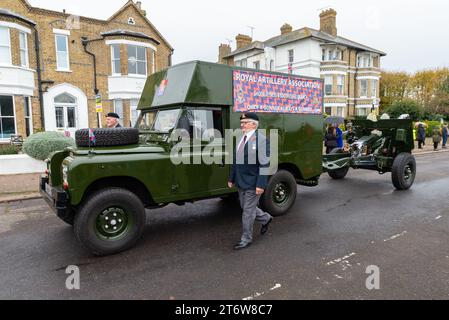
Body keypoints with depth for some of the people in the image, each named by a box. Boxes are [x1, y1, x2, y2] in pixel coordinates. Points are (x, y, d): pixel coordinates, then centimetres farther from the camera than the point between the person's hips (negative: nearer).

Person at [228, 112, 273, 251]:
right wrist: (231, 178, 13)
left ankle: (246, 239, 20)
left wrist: (261, 185, -23)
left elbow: (264, 164, -18)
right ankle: (266, 218, 44)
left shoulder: (261, 140, -15)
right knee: (245, 208, 20)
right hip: (241, 182, 8)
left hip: (253, 183, -8)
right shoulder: (241, 139, 8)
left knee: (248, 211, 3)